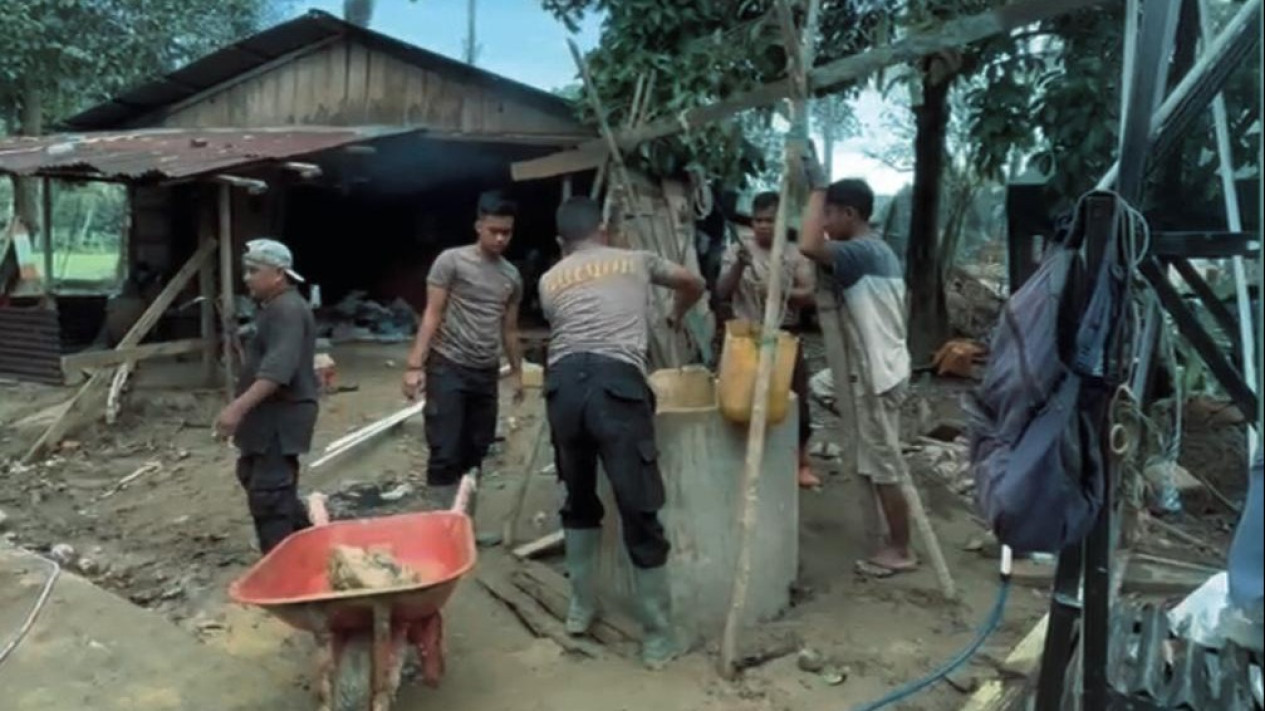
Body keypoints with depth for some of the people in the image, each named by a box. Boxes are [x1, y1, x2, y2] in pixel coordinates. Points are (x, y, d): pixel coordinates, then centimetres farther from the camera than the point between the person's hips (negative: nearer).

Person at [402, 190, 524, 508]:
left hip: (487, 373, 5)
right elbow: (432, 315, -7)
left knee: (475, 453, 9)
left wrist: (517, 371, 19)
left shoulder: (512, 276, 11)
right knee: (446, 454, -8)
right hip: (448, 367, -5)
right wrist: (415, 365, -14)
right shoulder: (451, 261, -4)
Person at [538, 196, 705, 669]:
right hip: (617, 385, -3)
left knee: (579, 502, 24)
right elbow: (694, 284, 39)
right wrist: (677, 318, 60)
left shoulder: (549, 280, 25)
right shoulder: (635, 261, 24)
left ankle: (581, 609, 34)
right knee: (640, 514, 4)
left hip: (563, 385, 3)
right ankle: (659, 639, 13)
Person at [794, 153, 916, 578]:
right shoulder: (875, 252, 13)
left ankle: (900, 551, 12)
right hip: (878, 371, 10)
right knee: (878, 464, 17)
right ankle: (895, 542, 28)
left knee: (884, 466, 0)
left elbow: (809, 246, -35)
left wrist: (816, 187, -24)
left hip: (878, 375, -10)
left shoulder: (863, 251, -19)